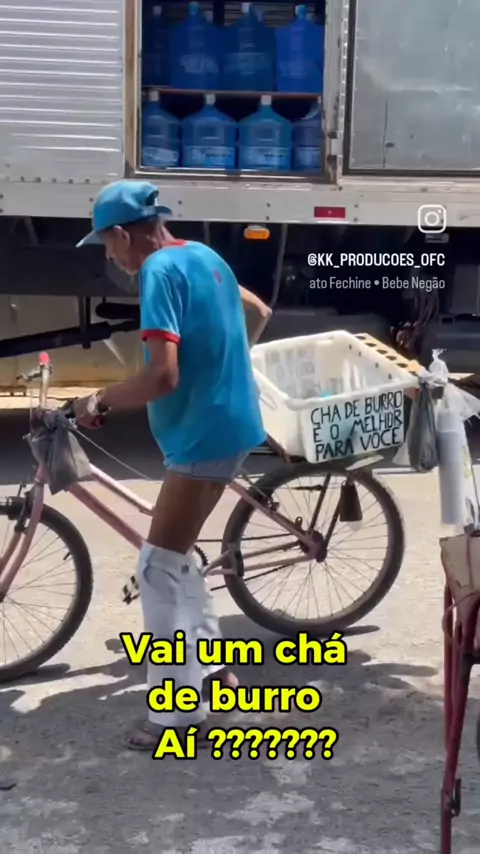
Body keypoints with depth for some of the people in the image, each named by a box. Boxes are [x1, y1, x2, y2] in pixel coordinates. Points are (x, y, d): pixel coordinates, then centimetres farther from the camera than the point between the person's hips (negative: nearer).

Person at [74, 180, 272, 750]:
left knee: (158, 569, -5)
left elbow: (163, 375, -27)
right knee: (175, 555, 20)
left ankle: (181, 713, 2)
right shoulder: (202, 256, 11)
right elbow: (259, 314, 27)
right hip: (229, 423, 10)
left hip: (204, 433, -10)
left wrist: (101, 399, -12)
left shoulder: (159, 271, -17)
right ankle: (211, 663, 30)